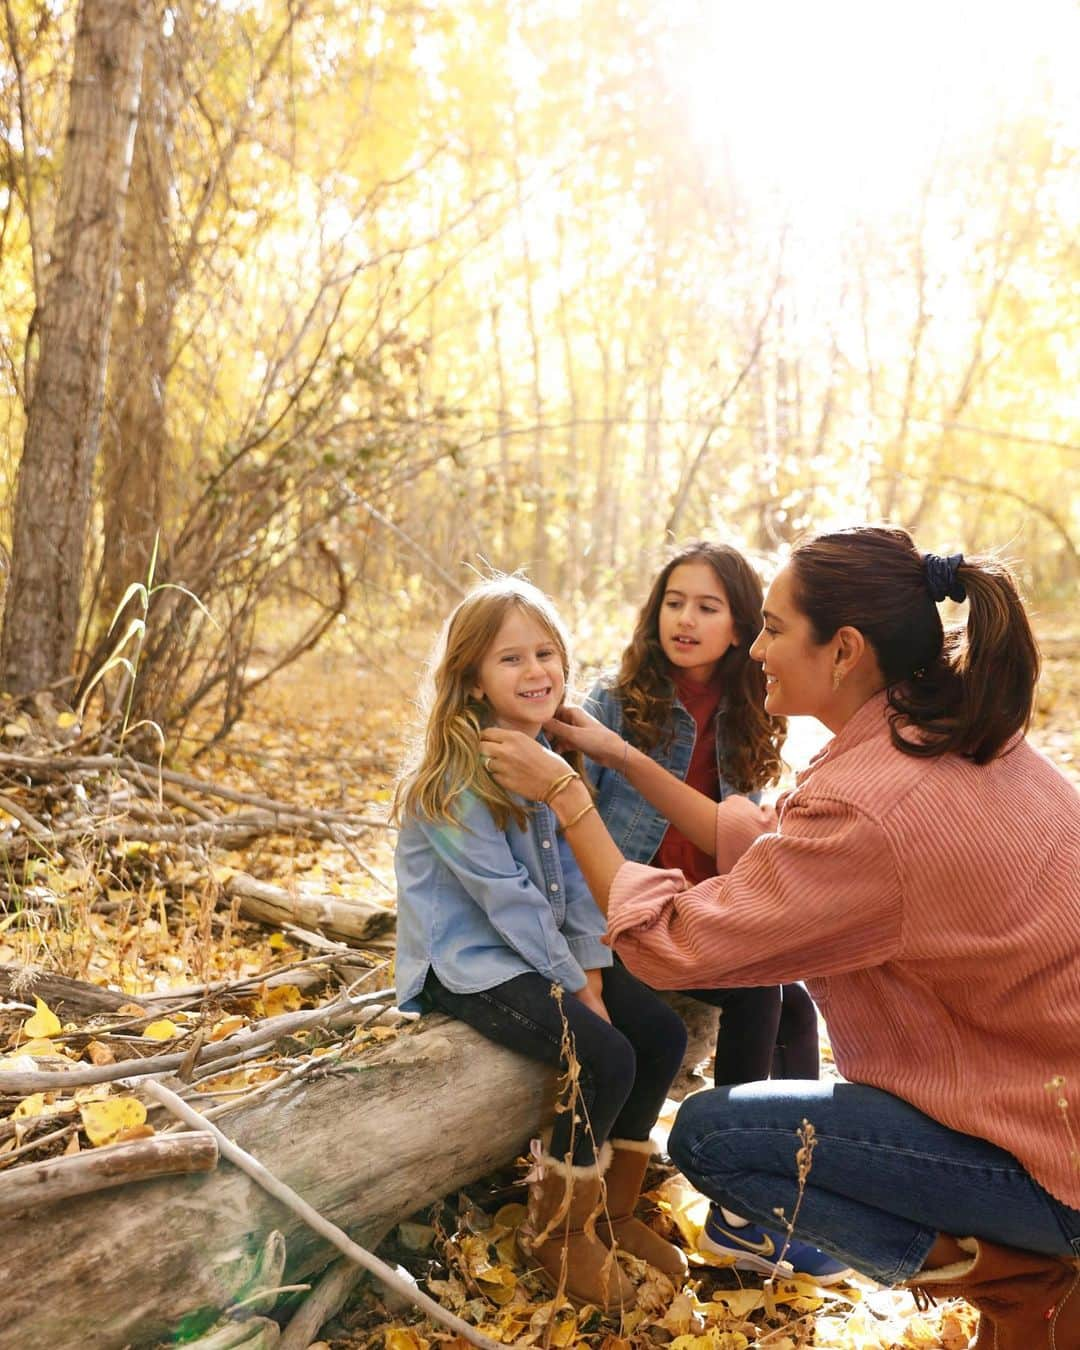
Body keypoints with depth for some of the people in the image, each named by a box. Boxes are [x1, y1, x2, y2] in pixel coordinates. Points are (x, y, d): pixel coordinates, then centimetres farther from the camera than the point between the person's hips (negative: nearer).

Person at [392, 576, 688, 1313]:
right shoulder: (457, 775, -21)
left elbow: (575, 872, 5)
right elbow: (506, 896, -20)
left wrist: (594, 966, -4)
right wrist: (574, 982, -14)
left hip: (546, 947, 8)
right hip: (472, 962, -8)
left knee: (664, 1033, -2)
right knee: (605, 1057, -22)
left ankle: (613, 1211, 16)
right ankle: (559, 1232, 2)